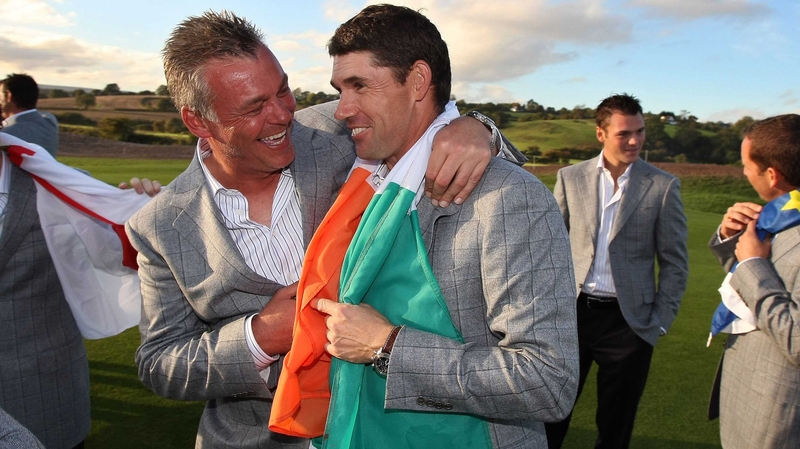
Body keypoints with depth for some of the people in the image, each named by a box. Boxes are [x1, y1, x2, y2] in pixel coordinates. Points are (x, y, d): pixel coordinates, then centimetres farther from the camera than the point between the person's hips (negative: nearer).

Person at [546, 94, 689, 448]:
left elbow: (675, 262, 1)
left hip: (628, 320, -1)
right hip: (572, 313, 1)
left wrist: (660, 322, -3)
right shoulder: (570, 178, 1)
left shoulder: (663, 186, -3)